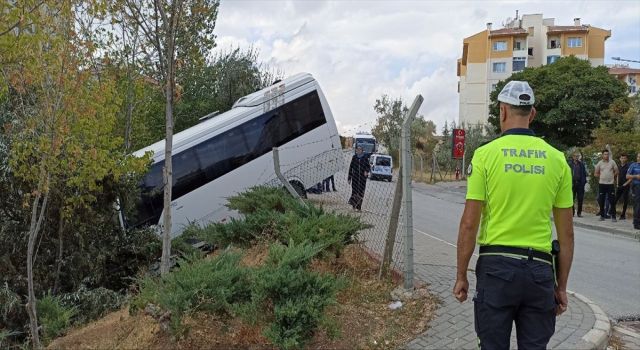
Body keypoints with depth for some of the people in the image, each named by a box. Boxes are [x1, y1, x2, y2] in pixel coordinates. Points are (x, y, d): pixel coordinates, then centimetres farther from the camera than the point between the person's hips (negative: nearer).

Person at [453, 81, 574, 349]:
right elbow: (566, 233, 5)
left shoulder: (486, 153, -6)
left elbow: (469, 224, -7)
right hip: (540, 269, 2)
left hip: (496, 266, -2)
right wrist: (562, 286, 14)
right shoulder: (557, 159, 2)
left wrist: (461, 275, 3)